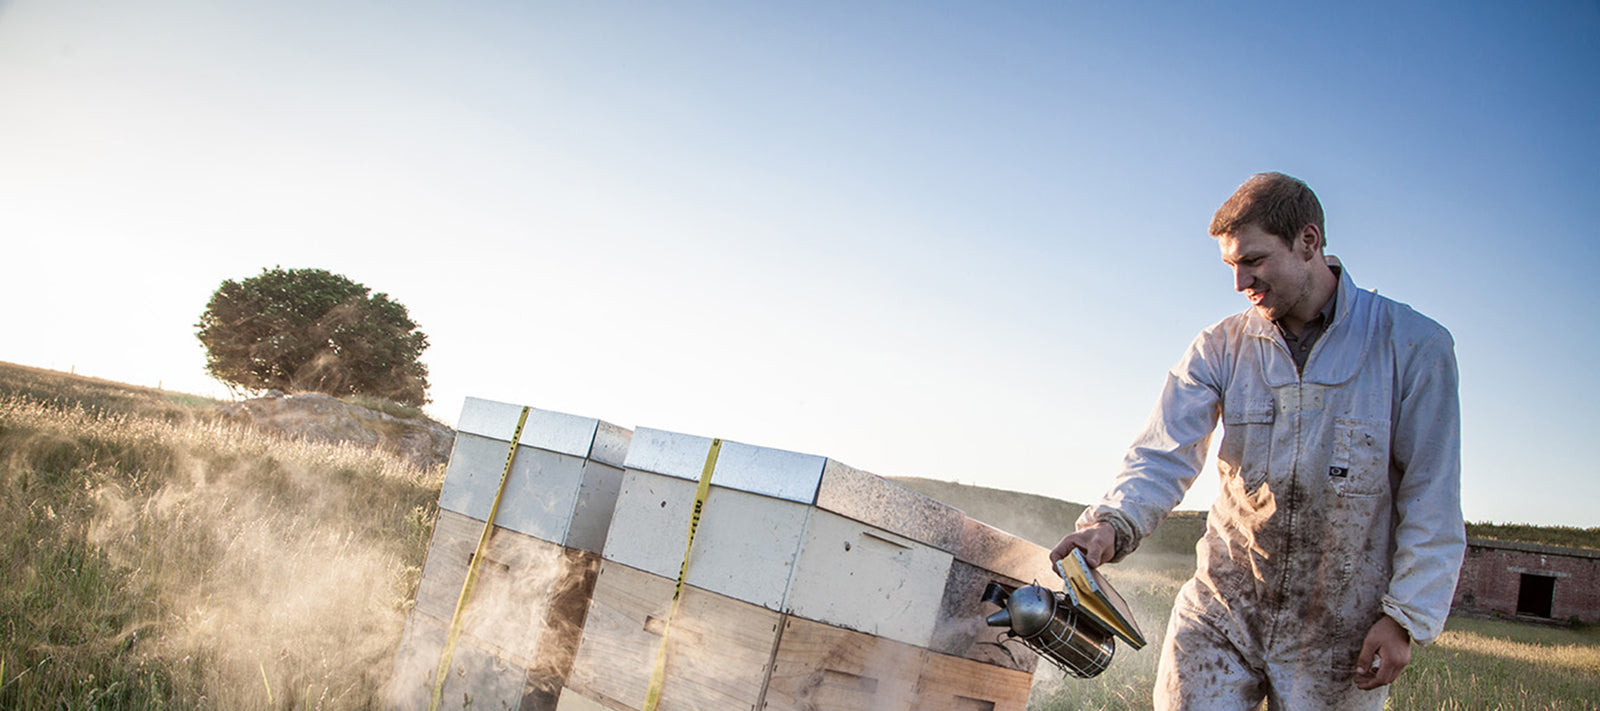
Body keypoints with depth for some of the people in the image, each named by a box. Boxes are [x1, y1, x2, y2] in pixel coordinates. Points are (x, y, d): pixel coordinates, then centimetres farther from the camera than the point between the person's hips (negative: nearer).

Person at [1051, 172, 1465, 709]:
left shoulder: (1412, 345, -6)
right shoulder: (1219, 349, 1)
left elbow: (1432, 499, -5)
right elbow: (1164, 456, -9)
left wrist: (1406, 615, -9)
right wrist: (1113, 523, -28)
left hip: (1339, 629, -1)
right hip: (1221, 609, 2)